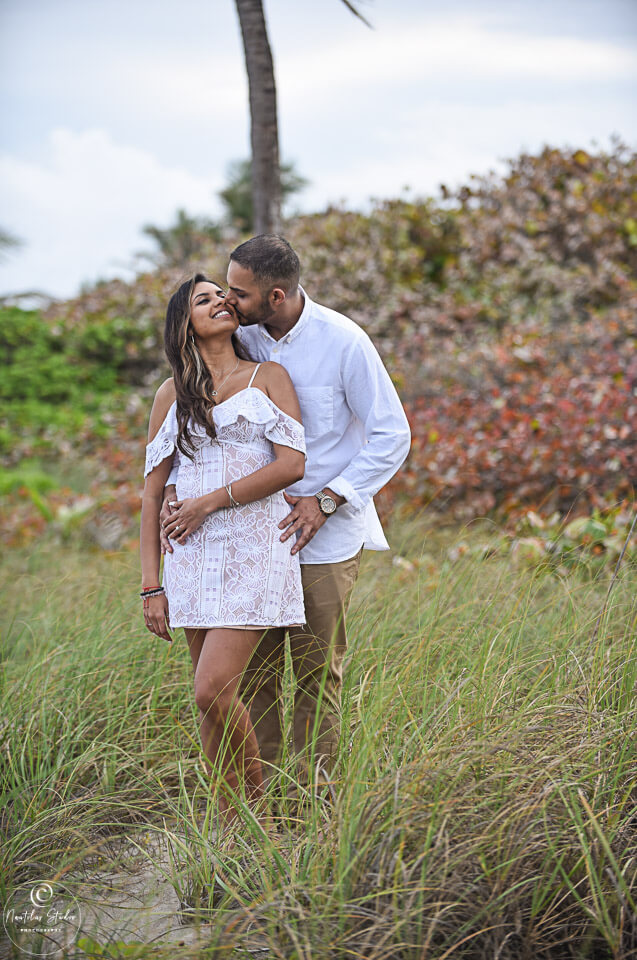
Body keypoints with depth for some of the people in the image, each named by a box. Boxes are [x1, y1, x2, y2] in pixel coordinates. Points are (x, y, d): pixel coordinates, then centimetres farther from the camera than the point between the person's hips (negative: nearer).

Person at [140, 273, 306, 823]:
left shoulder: (269, 377, 7)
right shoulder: (173, 394, 13)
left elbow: (292, 464, -7)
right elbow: (153, 493, 10)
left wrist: (210, 502, -8)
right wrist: (151, 586, 3)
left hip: (256, 549, -3)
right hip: (194, 552, 3)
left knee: (213, 689, -14)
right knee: (212, 698, 3)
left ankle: (256, 793, 9)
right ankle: (230, 823, 14)